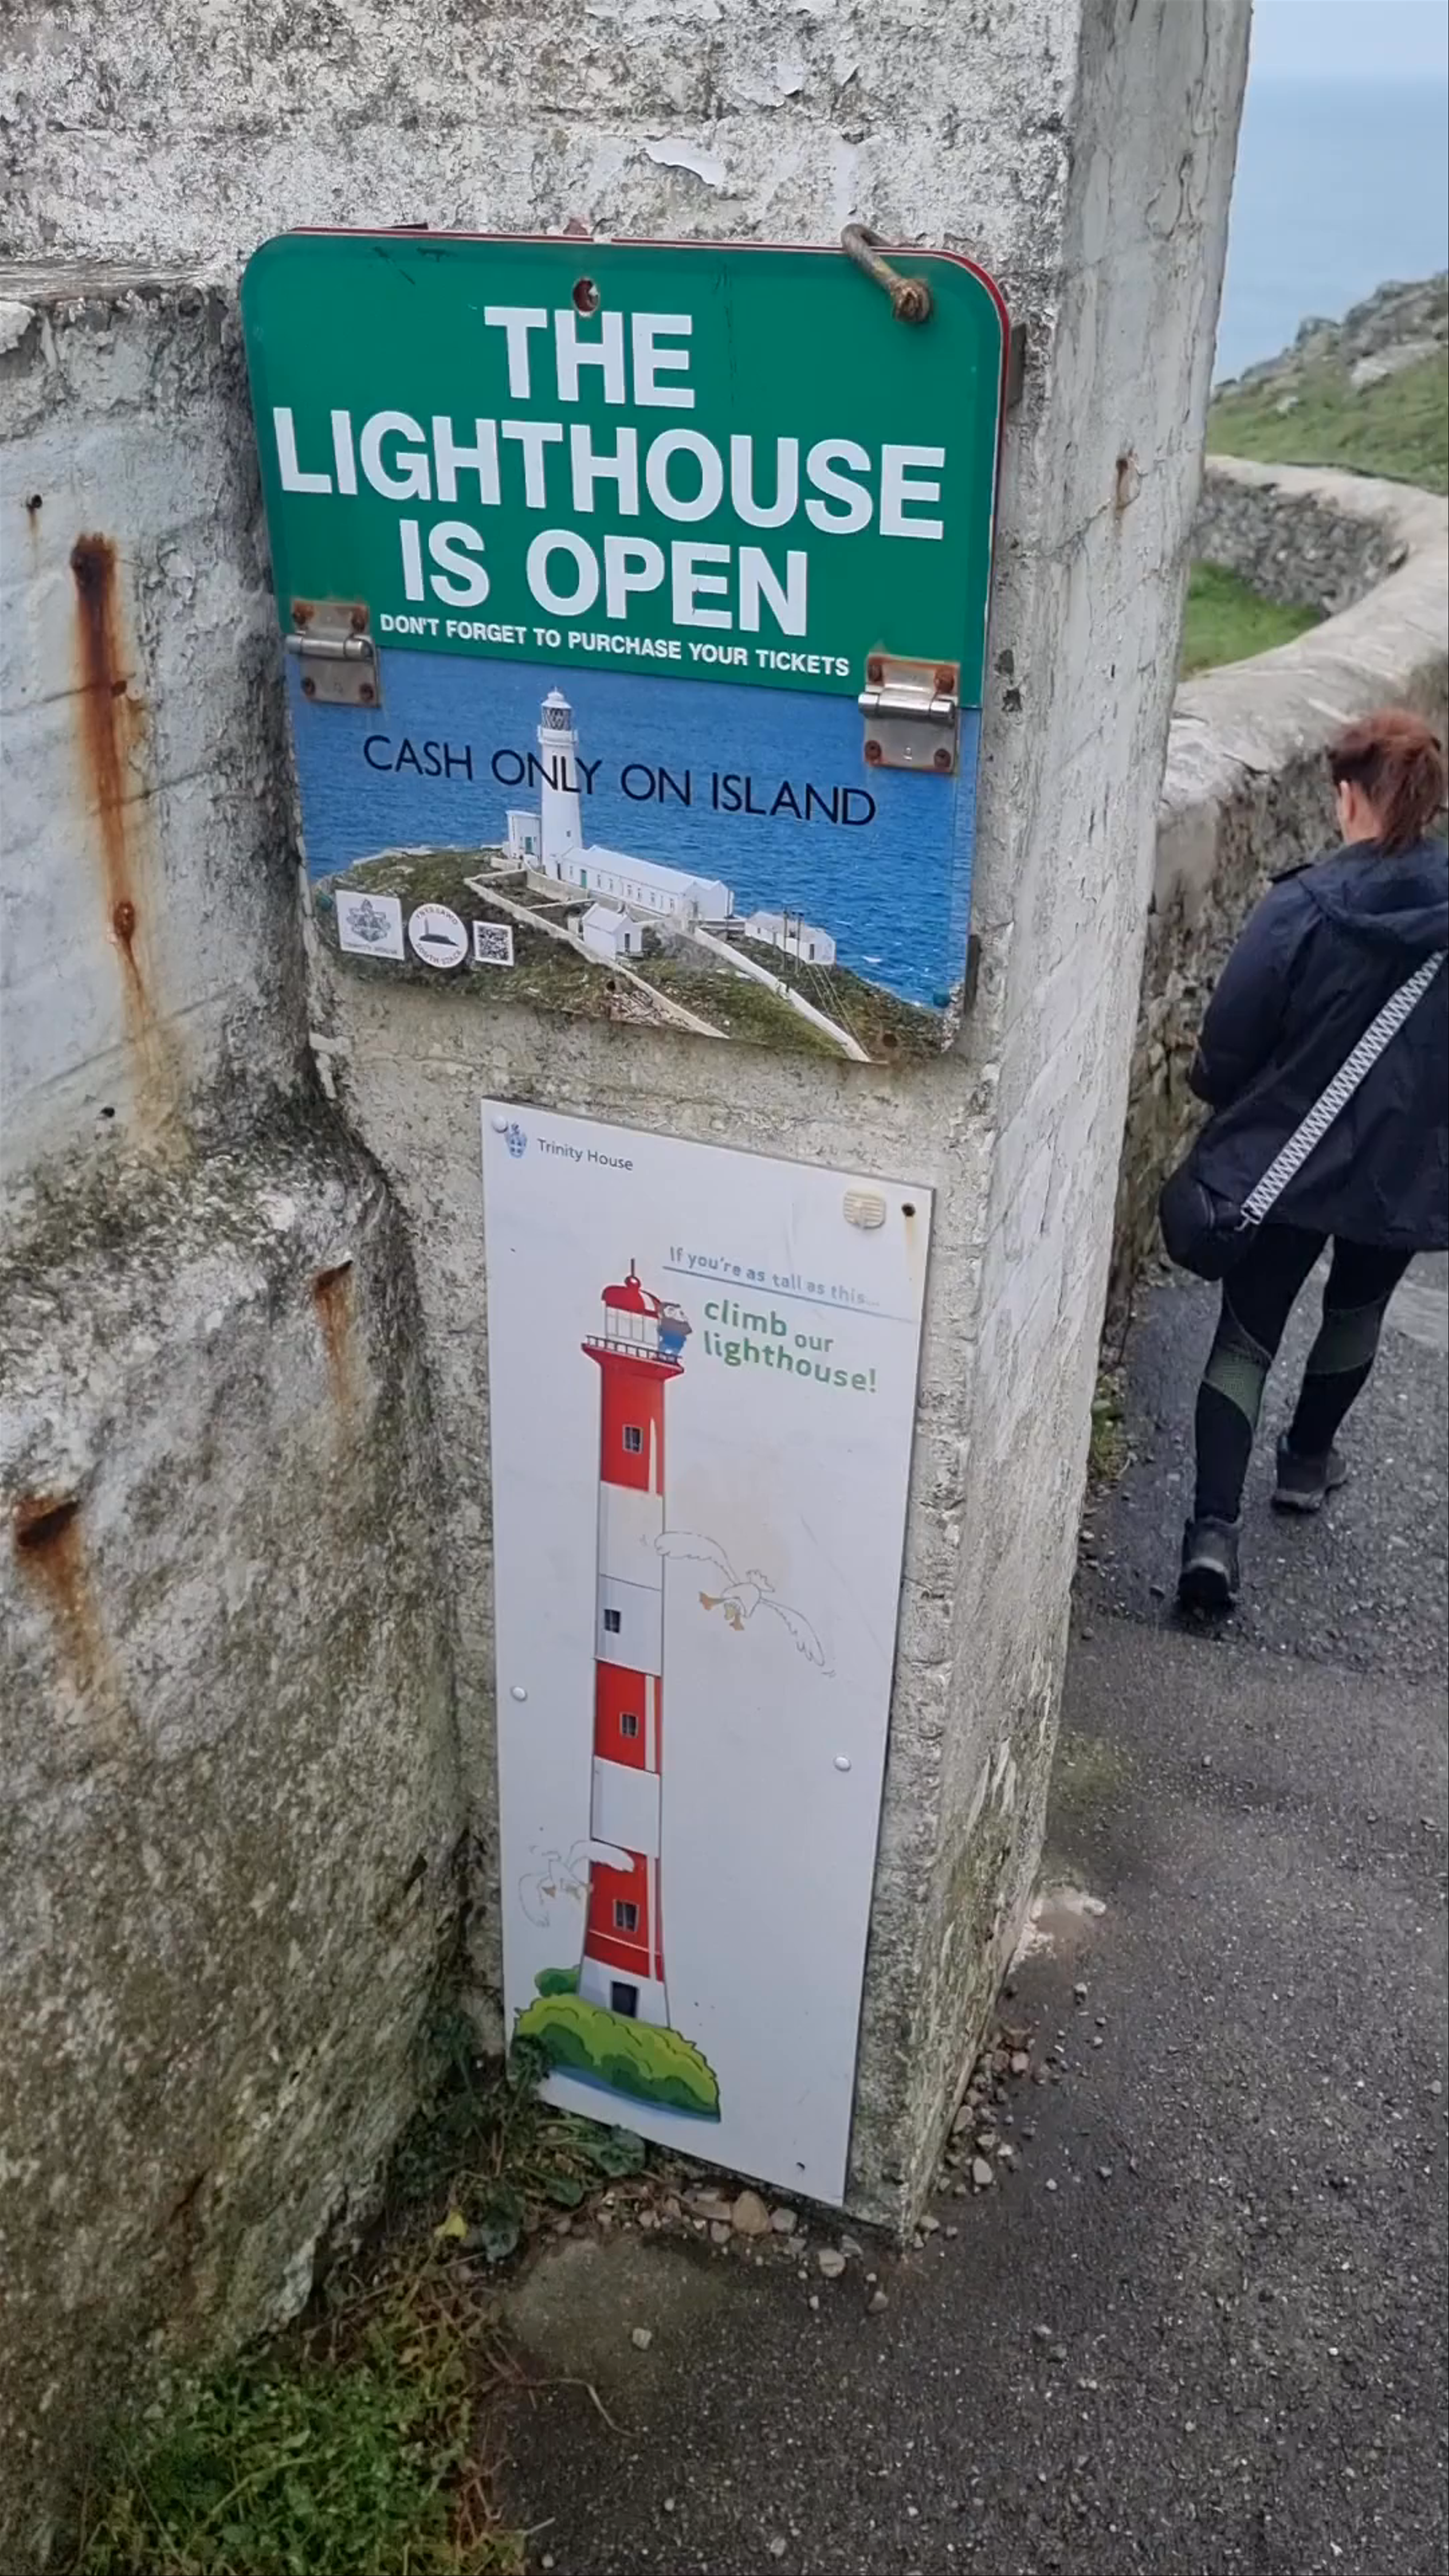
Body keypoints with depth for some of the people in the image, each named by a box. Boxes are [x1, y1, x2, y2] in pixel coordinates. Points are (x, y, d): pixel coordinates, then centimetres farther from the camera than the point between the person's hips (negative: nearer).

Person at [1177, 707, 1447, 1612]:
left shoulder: (1302, 906, -17)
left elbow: (1227, 1048, -13)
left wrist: (1228, 1099, 8)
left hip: (1284, 1161, -3)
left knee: (1247, 1334, 4)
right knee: (1358, 1310, 27)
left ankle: (1215, 1527, -9)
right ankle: (1308, 1462, 45)